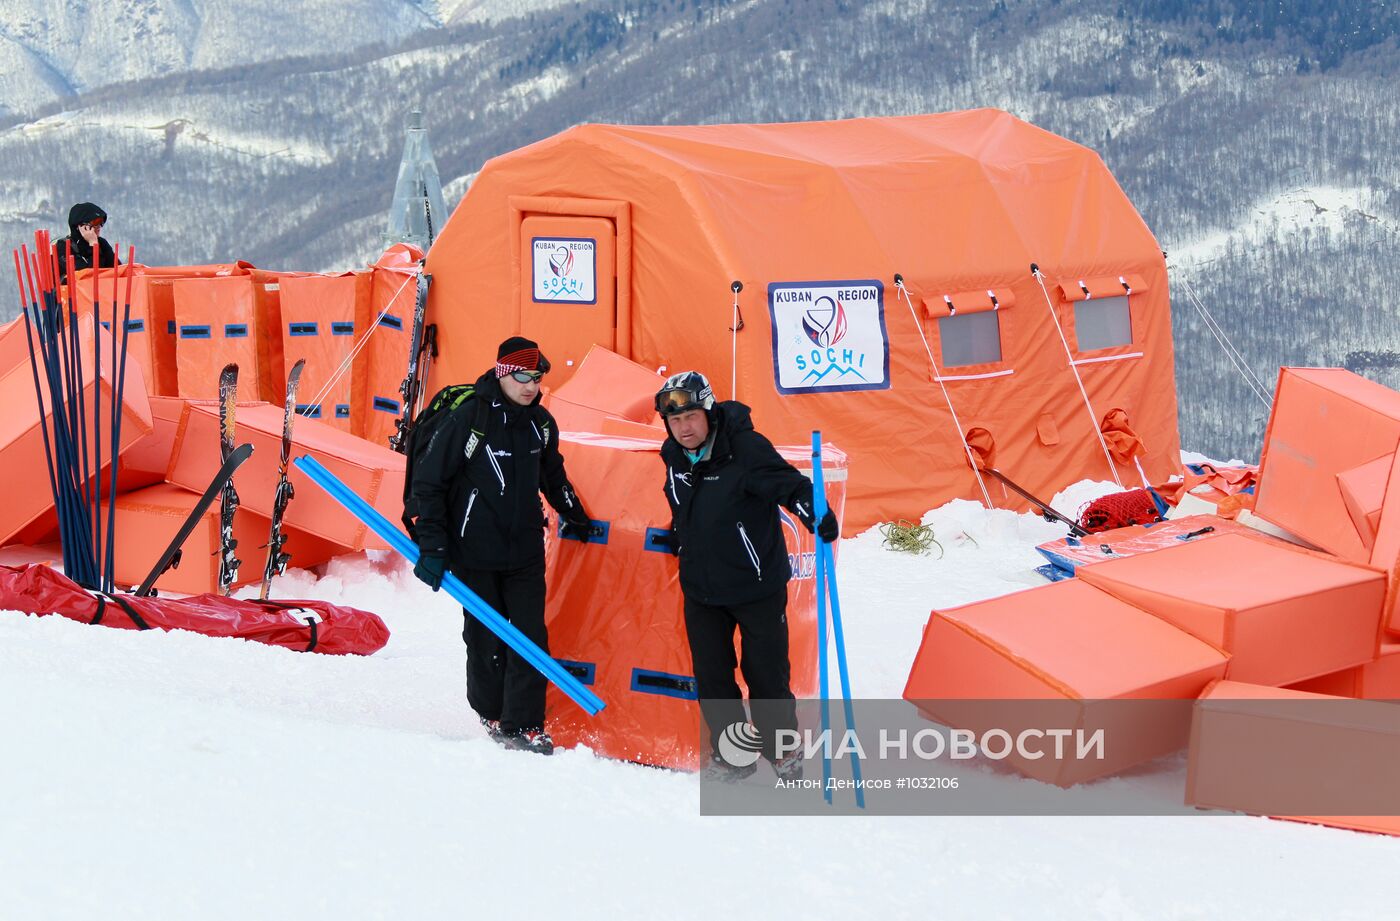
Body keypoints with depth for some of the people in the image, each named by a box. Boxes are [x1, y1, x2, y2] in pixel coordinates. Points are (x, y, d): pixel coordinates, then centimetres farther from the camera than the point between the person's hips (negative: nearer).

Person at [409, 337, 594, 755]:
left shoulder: (541, 422, 4)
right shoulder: (468, 418, -12)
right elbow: (427, 480, -8)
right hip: (474, 553, -4)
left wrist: (574, 516, 36)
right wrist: (432, 545, -12)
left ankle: (524, 726, 2)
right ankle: (491, 716, 24)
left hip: (526, 552, 4)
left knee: (531, 637, -3)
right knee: (485, 639, 5)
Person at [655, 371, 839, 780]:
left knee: (767, 672, 4)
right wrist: (677, 536, 29)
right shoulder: (675, 457, 0)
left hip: (757, 585, -5)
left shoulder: (746, 449, -20)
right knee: (711, 674, 9)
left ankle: (783, 752, 23)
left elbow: (787, 482, -28)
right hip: (701, 589, 5)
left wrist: (814, 514, -44)